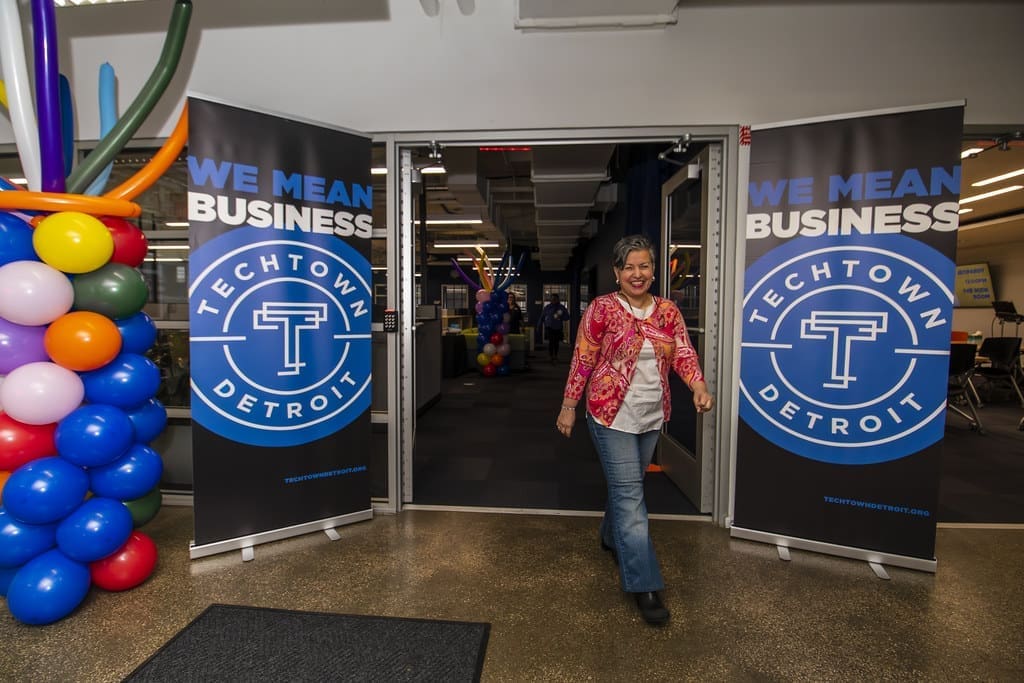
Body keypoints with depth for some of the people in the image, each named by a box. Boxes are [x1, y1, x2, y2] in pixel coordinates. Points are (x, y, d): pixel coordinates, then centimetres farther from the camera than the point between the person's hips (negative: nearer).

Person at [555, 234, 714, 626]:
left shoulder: (668, 311, 5)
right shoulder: (602, 309, -9)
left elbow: (683, 354, -1)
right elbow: (582, 360, -8)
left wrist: (699, 386, -21)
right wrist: (569, 406, -7)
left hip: (652, 416, 5)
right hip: (612, 415, -5)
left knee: (625, 486, 21)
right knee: (630, 495, -4)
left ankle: (612, 538, 47)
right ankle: (644, 585, 4)